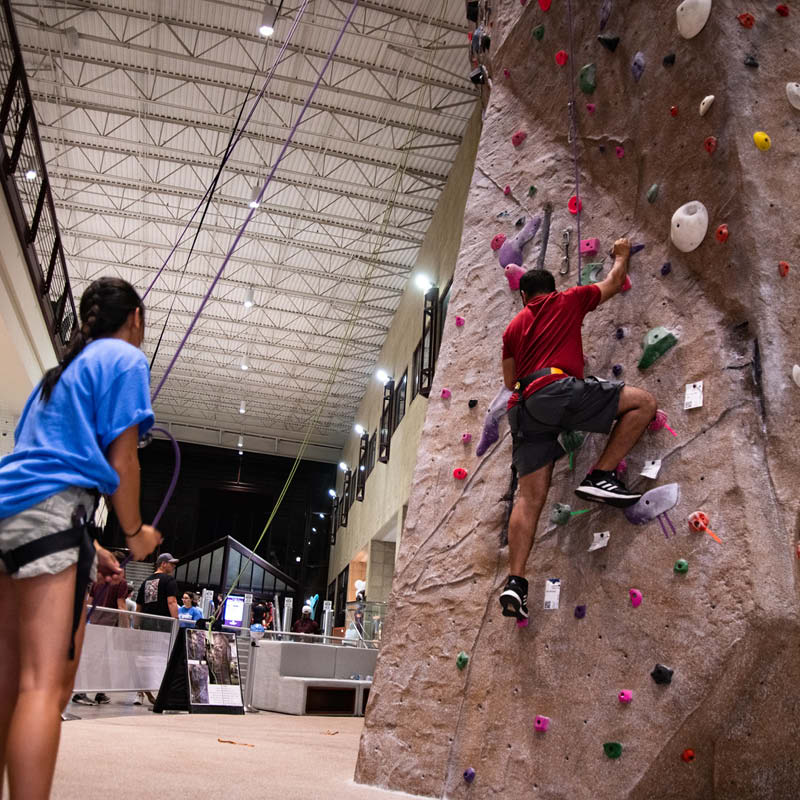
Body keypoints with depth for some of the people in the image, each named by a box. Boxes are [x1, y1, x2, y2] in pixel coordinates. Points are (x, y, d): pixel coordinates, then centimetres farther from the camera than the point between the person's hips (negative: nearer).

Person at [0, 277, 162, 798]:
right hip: (50, 510, -9)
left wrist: (89, 547, 28)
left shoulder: (66, 367, 28)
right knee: (48, 684, -13)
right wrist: (136, 533, 8)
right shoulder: (126, 359, 3)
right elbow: (121, 460, -6)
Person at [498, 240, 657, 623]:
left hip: (523, 406, 6)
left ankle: (515, 581, -7)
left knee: (530, 495, 1)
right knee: (643, 402, 3)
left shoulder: (513, 328, 29)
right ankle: (600, 476, -6)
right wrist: (621, 255, 51)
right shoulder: (567, 301, 19)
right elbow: (613, 283, 33)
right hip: (556, 389, -5)